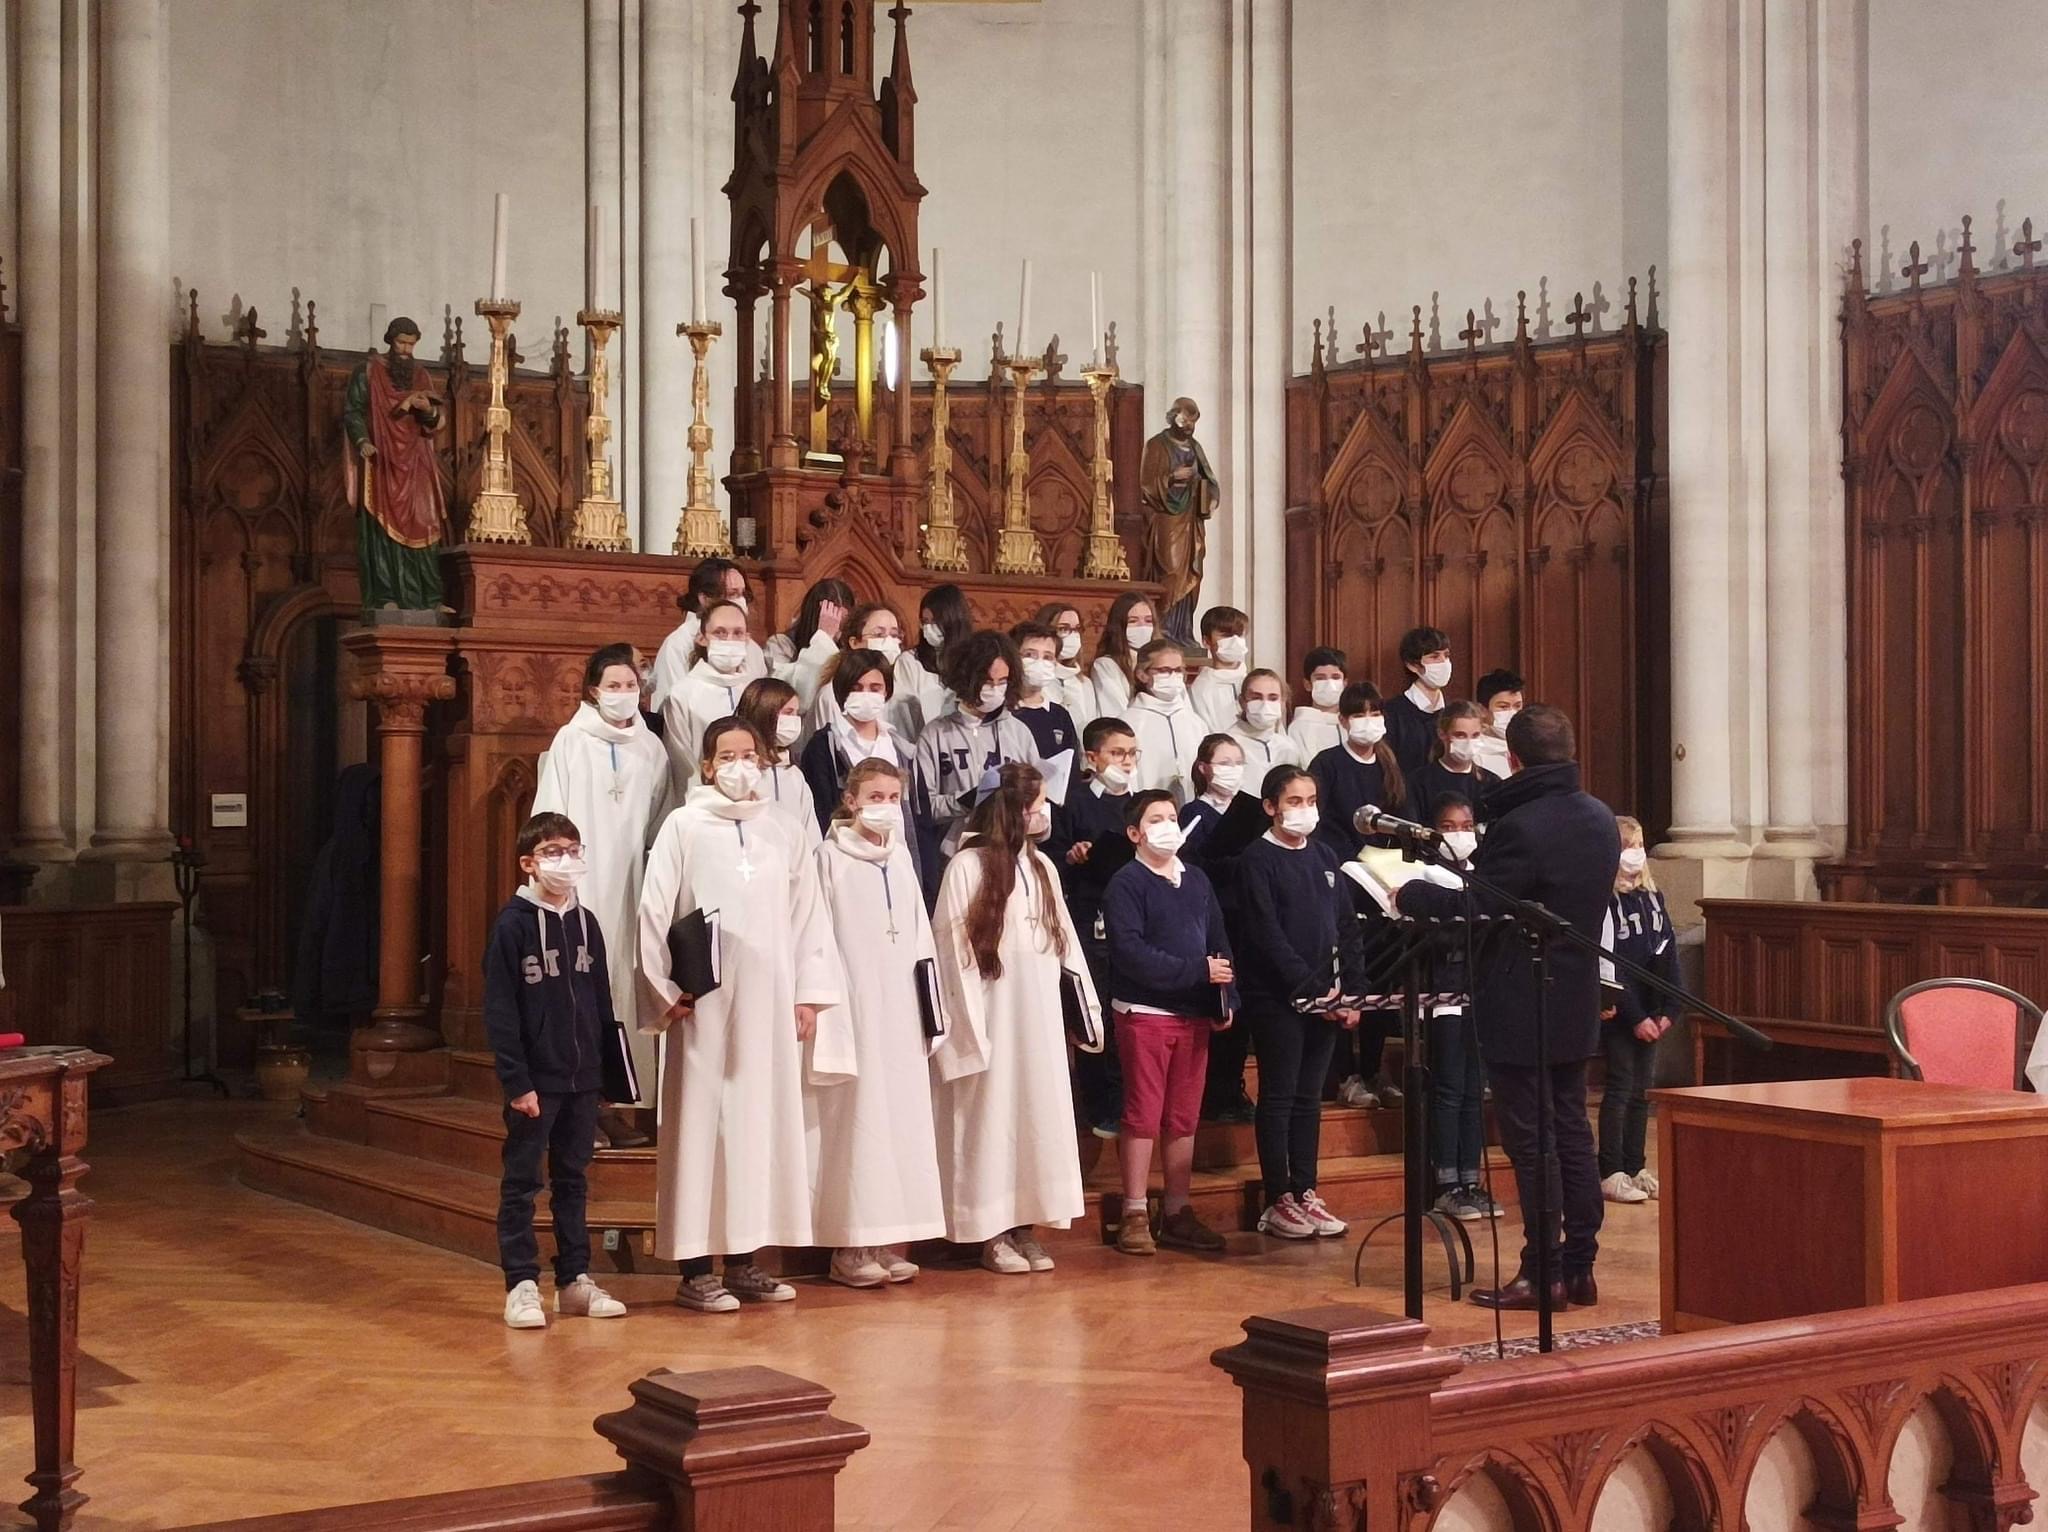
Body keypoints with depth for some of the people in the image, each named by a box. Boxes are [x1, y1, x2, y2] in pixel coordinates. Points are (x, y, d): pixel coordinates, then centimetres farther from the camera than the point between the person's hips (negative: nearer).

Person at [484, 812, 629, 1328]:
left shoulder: (586, 923, 9)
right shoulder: (513, 924, -9)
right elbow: (500, 1011, -11)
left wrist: (608, 1066, 10)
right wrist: (516, 1082, -16)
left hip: (582, 1077, 6)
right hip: (535, 1079, -6)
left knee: (573, 1179, 13)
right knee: (521, 1183, 2)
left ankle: (575, 1279, 21)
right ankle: (521, 1285, 7)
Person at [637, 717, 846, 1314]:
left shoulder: (782, 836, 12)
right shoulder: (683, 827, 1)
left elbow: (809, 917, 12)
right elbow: (654, 912, -2)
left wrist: (808, 994, 6)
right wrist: (665, 992, -8)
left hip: (769, 1003, 4)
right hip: (705, 1002, -4)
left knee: (764, 1120, 6)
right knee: (702, 1122, -3)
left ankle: (745, 1259, 15)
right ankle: (695, 1269, 0)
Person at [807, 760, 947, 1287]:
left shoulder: (900, 856, 14)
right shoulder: (830, 857, -4)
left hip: (899, 1005, 6)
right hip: (853, 1003, -6)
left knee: (901, 1112, 5)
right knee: (855, 1115, -6)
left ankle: (888, 1240, 12)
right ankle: (850, 1246, 0)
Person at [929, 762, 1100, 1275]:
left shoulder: (1042, 867, 10)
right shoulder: (967, 867, -10)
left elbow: (1064, 940, 14)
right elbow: (953, 949, -11)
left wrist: (1088, 1003, 11)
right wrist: (969, 1026, -13)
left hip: (1039, 1016, 6)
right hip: (992, 1015, -6)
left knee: (1038, 1112, 7)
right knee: (992, 1114, -1)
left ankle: (1026, 1224, 15)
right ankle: (993, 1234, 7)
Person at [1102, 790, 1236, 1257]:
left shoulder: (1197, 880, 12)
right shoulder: (1126, 883, -7)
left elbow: (1219, 943, 13)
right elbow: (1131, 952, -17)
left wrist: (1226, 1000, 2)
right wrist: (1197, 971, -18)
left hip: (1194, 1014, 6)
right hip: (1144, 1013, -6)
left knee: (1184, 1118, 9)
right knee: (1144, 1116, -3)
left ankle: (1178, 1213, 16)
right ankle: (1135, 1215, 4)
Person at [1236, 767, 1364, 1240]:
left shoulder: (1324, 856, 12)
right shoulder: (1258, 859, -6)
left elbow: (1346, 928, 11)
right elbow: (1269, 935, -13)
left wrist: (1351, 990, 1)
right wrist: (1311, 988, -17)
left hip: (1326, 998, 6)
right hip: (1277, 997, -6)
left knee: (1309, 1097, 9)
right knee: (1279, 1096, -1)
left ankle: (1305, 1193, 15)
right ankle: (1278, 1202, 4)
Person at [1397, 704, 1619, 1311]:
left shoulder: (1518, 827, -20)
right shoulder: (1600, 820, 7)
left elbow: (1476, 908, -18)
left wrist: (1409, 894, -3)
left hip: (1520, 1010, -8)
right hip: (1577, 1006, 8)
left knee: (1530, 1140, -2)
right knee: (1571, 1134, 13)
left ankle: (1543, 1271, 2)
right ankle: (1580, 1265, 17)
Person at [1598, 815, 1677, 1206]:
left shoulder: (1652, 897, 11)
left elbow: (1668, 954, 10)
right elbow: (1609, 966, -15)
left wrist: (1667, 1010, 0)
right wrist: (1636, 1017, -16)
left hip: (1650, 1013, 7)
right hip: (1620, 1013, -7)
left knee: (1642, 1089, 10)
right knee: (1621, 1087, -5)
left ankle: (1635, 1168, 17)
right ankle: (1611, 1173, 0)